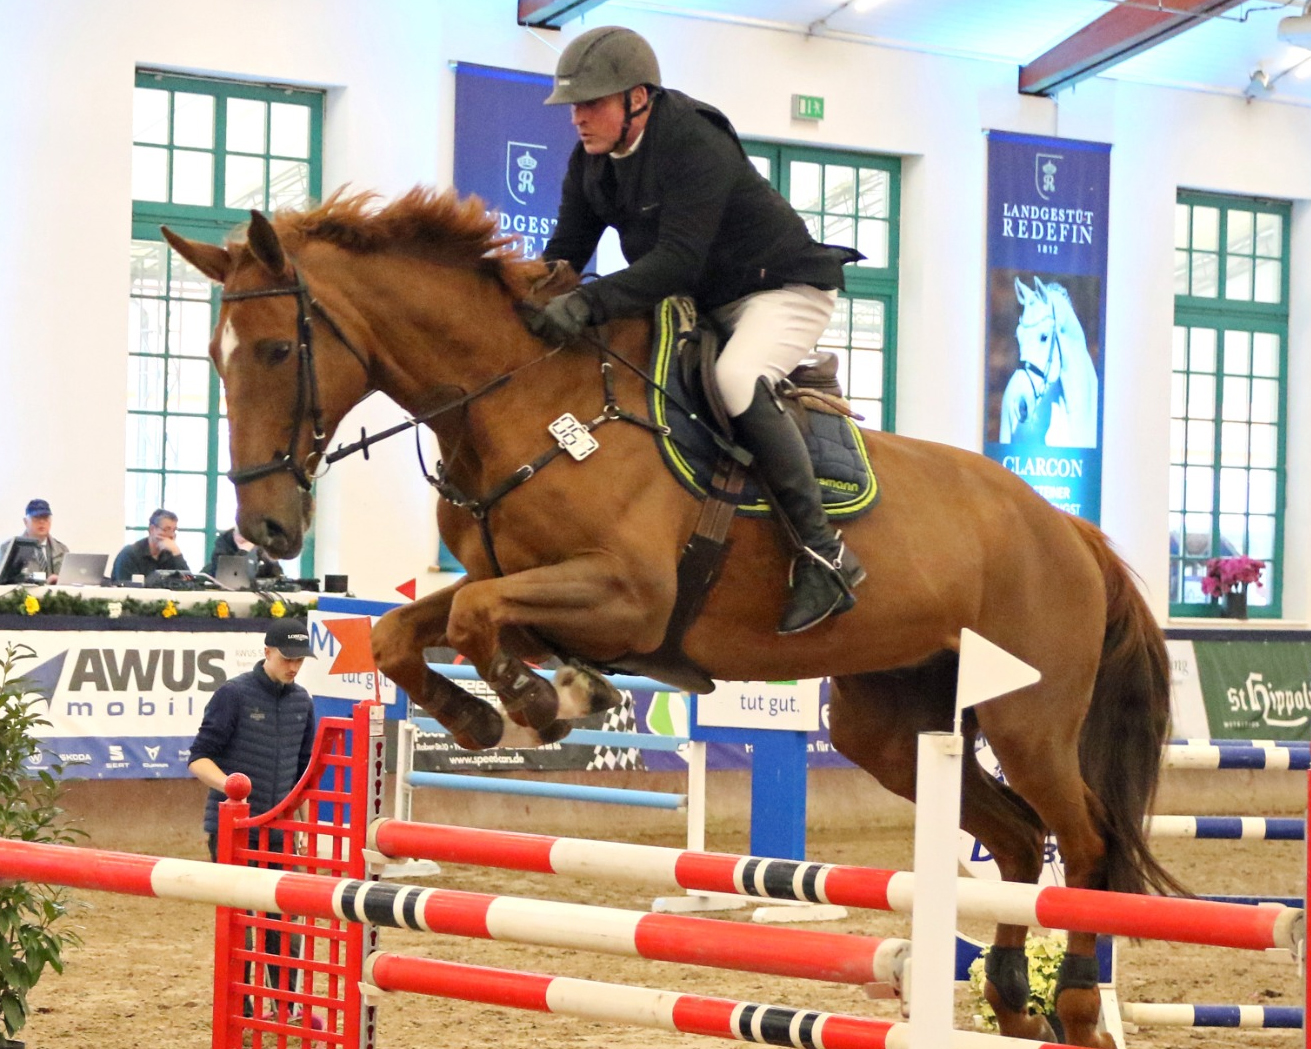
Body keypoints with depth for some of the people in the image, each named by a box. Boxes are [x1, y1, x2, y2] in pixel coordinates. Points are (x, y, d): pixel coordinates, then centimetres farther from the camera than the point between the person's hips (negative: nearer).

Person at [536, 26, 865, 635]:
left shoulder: (697, 146, -28)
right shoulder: (590, 160, -2)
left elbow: (678, 261, -36)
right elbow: (565, 252, 1)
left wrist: (589, 303, -46)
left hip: (782, 288, -10)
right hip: (695, 304, 10)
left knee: (737, 379, -36)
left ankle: (824, 554, -30)